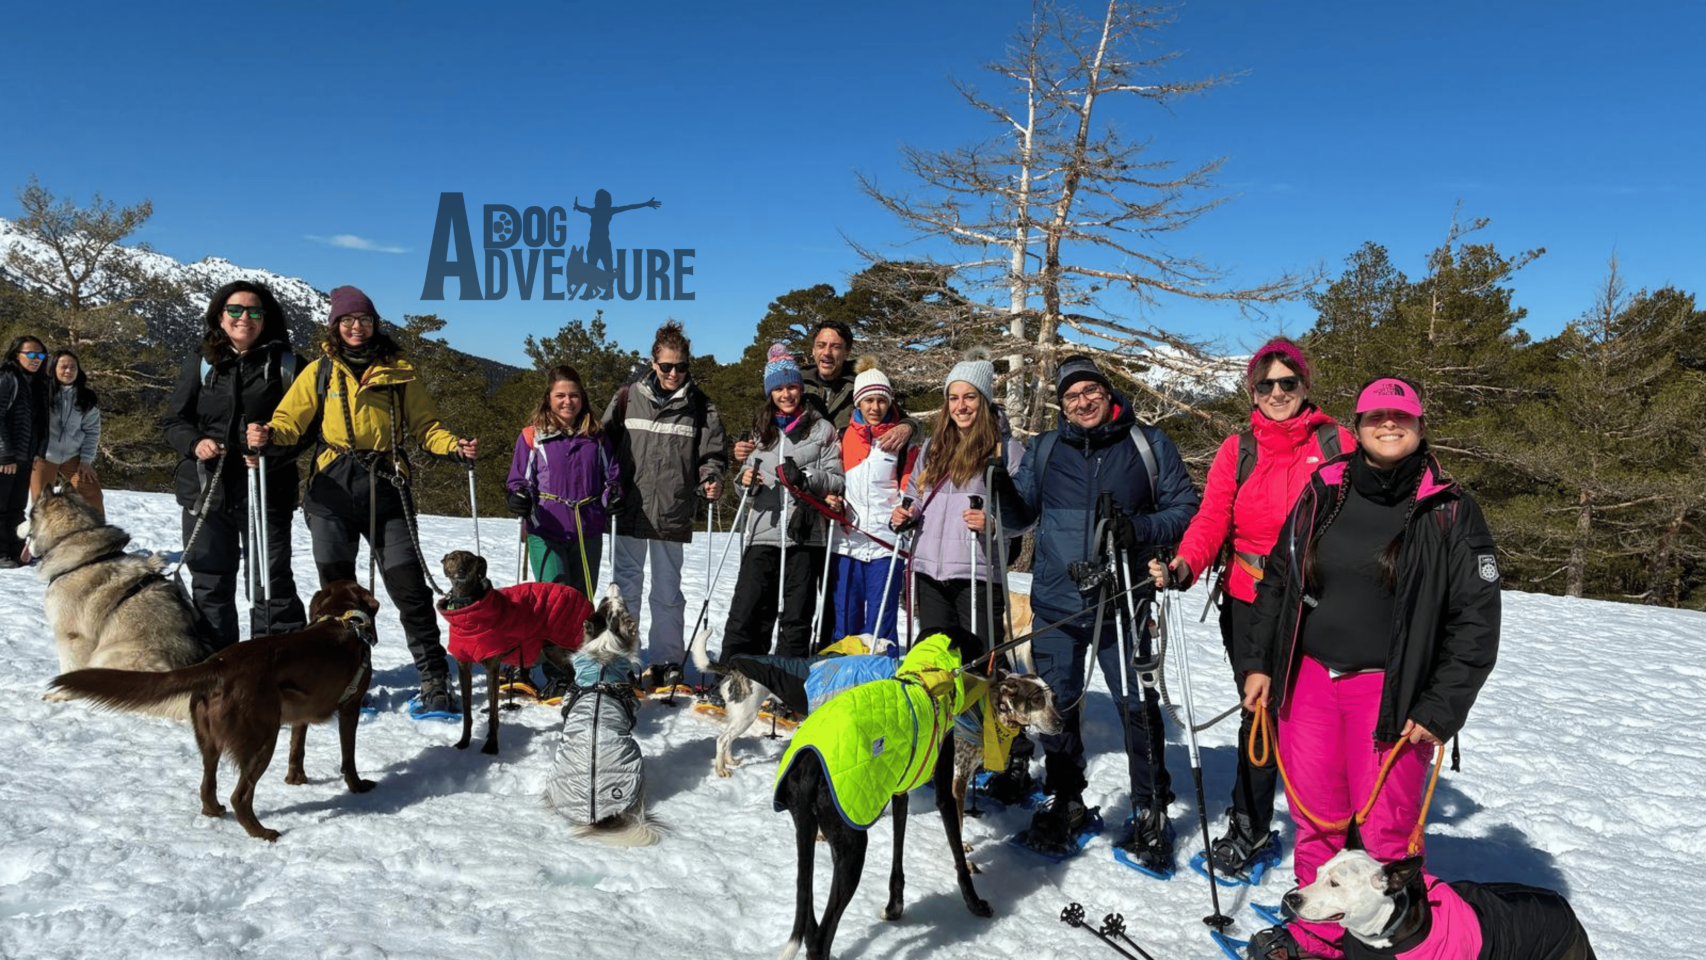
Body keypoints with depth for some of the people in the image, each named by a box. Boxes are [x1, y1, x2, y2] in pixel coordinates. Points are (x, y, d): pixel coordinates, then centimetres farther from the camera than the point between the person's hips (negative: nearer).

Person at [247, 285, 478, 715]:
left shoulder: (399, 373, 10)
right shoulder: (320, 372, 11)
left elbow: (424, 426, 9)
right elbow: (291, 420, 5)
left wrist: (453, 446, -10)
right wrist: (268, 435, -17)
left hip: (385, 489, -1)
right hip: (333, 489, 1)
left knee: (409, 588, -5)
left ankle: (435, 682, 1)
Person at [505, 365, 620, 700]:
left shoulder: (596, 437, 10)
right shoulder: (532, 437, 3)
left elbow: (612, 475, 15)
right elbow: (520, 479, 6)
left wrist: (613, 494, -4)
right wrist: (519, 498, -14)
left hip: (588, 533, 3)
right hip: (546, 533, -3)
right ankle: (557, 676, -3)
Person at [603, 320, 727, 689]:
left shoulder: (701, 406, 2)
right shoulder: (628, 398, 4)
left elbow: (712, 454, 5)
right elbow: (605, 443, 9)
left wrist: (710, 480, -15)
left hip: (672, 514, -1)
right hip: (629, 509, 1)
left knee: (667, 591, 9)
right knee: (625, 587, 10)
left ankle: (665, 661, 20)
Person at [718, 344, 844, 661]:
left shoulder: (821, 429, 5)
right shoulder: (761, 430, 17)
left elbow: (837, 481, 1)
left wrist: (807, 478, -17)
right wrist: (745, 479, 2)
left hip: (804, 533, -2)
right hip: (763, 531, 3)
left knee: (797, 615, 5)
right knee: (746, 611, -3)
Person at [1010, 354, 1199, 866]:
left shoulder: (1148, 444, 3)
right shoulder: (1044, 449, 10)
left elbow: (1185, 509, 2)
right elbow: (1022, 510, 16)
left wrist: (1139, 528, -15)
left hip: (1121, 599, -2)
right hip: (1055, 599, 3)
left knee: (1137, 706, 3)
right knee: (1053, 705, 9)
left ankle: (1150, 813, 21)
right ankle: (1067, 805, 28)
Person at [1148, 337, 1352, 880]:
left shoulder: (1336, 443, 3)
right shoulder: (1237, 450, 8)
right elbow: (1212, 517, -3)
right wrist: (1184, 565, -21)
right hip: (1249, 601, 1)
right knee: (1260, 711, 7)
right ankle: (1249, 829, 23)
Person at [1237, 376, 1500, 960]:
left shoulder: (1450, 513, -1)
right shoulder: (1323, 495, 7)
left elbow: (1475, 620, -2)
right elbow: (1277, 579, 14)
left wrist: (1439, 709, -8)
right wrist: (1257, 662, 7)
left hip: (1391, 691, -3)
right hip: (1308, 677, 3)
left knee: (1384, 831, 0)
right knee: (1314, 818, 9)